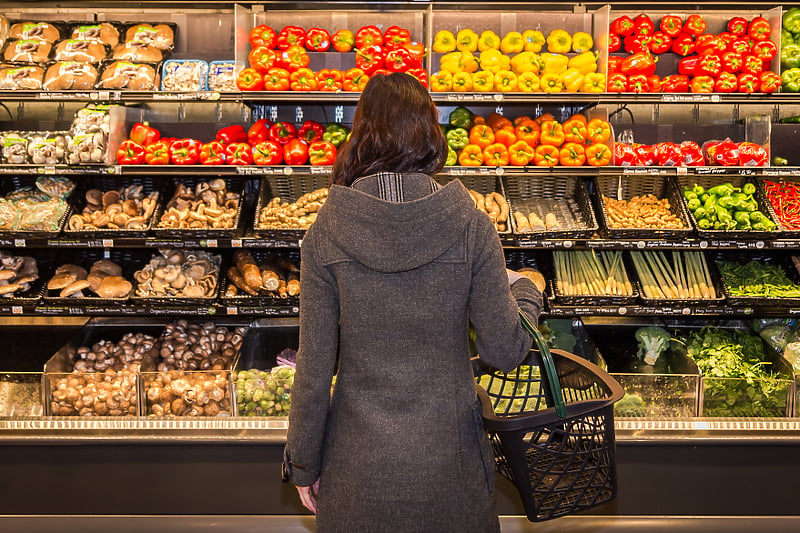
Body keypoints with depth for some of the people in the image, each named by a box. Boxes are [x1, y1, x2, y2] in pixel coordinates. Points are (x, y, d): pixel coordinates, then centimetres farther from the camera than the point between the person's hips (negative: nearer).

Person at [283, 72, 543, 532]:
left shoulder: (326, 234, -12)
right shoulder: (471, 226, -13)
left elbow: (315, 366, -8)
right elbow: (504, 350, -8)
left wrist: (303, 464, 5)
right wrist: (525, 292, 13)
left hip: (360, 457, 1)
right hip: (448, 456, 0)